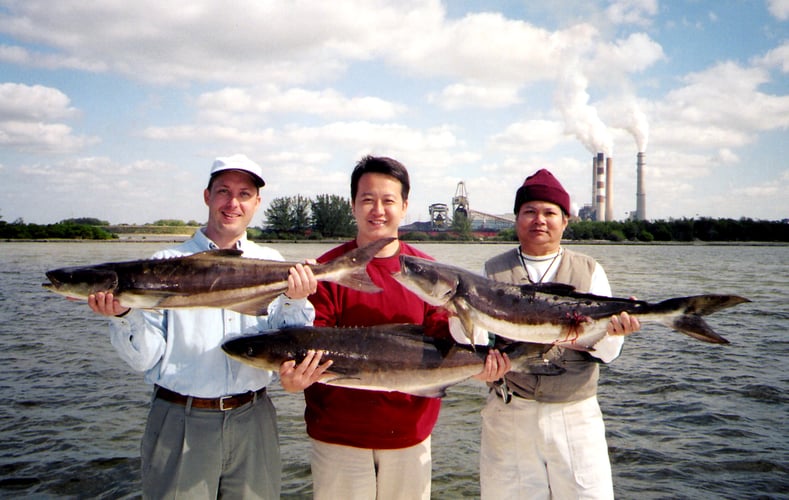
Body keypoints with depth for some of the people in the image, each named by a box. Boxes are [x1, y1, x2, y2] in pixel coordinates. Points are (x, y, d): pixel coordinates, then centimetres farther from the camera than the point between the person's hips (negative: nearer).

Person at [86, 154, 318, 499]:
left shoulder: (272, 264, 5)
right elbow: (146, 358, -3)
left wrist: (296, 303, -15)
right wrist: (123, 315, -19)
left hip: (252, 421, 2)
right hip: (181, 423, -2)